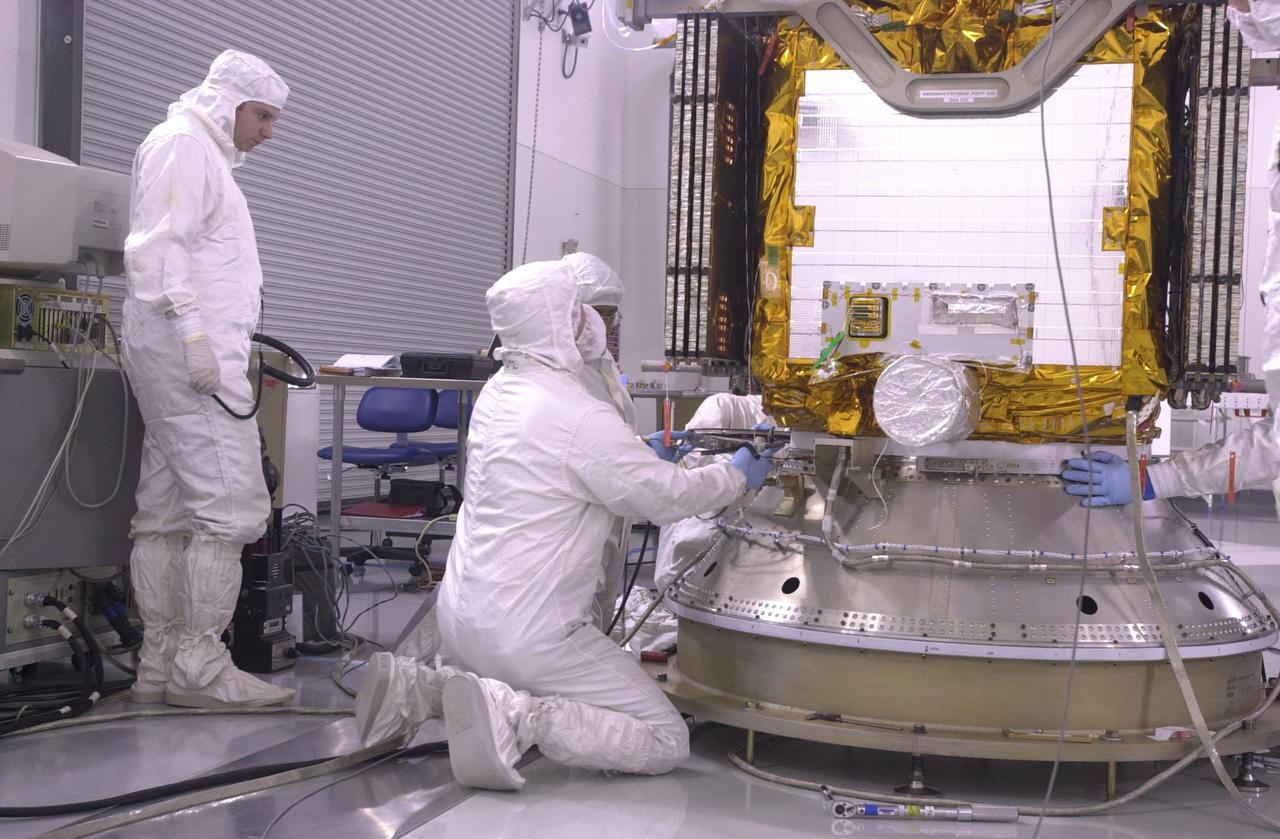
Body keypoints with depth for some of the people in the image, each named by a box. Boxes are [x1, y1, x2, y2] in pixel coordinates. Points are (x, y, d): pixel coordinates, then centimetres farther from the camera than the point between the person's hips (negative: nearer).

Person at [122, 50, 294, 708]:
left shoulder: (205, 154, 25)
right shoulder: (182, 143, -6)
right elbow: (156, 247, -17)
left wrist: (234, 341, 20)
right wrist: (193, 333, -23)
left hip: (185, 356, 10)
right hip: (192, 355, -10)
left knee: (166, 513, 10)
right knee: (233, 507, -11)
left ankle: (160, 665, 14)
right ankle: (198, 667, -6)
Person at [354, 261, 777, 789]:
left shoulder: (499, 393, 6)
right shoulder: (582, 417, -20)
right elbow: (668, 498, -10)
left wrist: (644, 457, 29)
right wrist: (737, 477, 8)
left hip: (459, 621, 8)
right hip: (527, 635, -8)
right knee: (666, 742, -3)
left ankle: (414, 689, 11)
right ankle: (517, 717, -18)